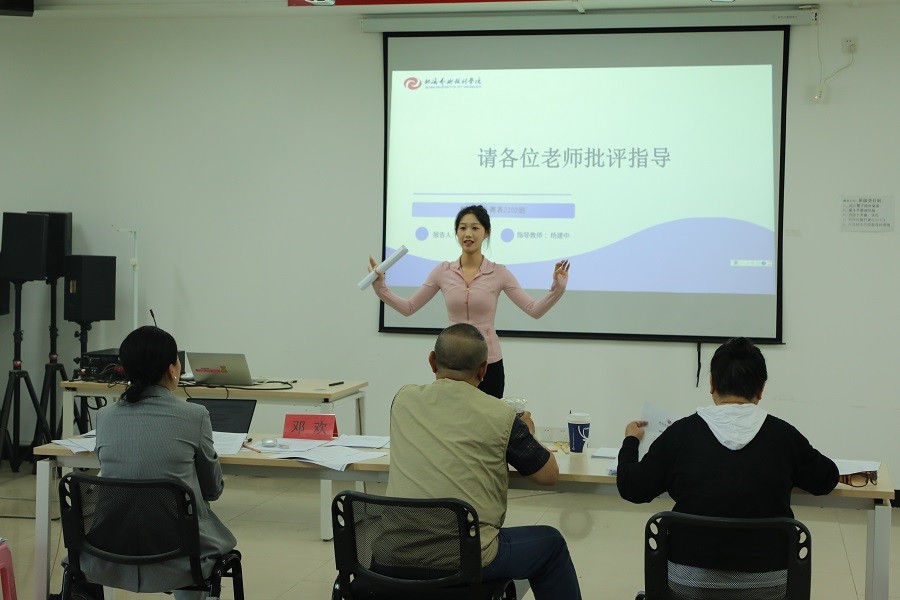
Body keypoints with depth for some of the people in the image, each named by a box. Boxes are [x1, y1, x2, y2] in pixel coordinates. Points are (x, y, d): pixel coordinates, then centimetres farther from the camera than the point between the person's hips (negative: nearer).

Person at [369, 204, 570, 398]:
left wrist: (556, 289, -26)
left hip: (488, 365, -1)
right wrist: (380, 288, -10)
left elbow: (534, 310, -9)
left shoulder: (499, 273, -3)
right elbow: (408, 307, 4)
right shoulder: (443, 271, 2)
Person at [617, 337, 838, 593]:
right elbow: (827, 479, 10)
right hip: (768, 580, 1)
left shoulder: (680, 432, -7)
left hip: (690, 581, 0)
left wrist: (630, 442, 19)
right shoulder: (783, 434, -5)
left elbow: (632, 489, 1)